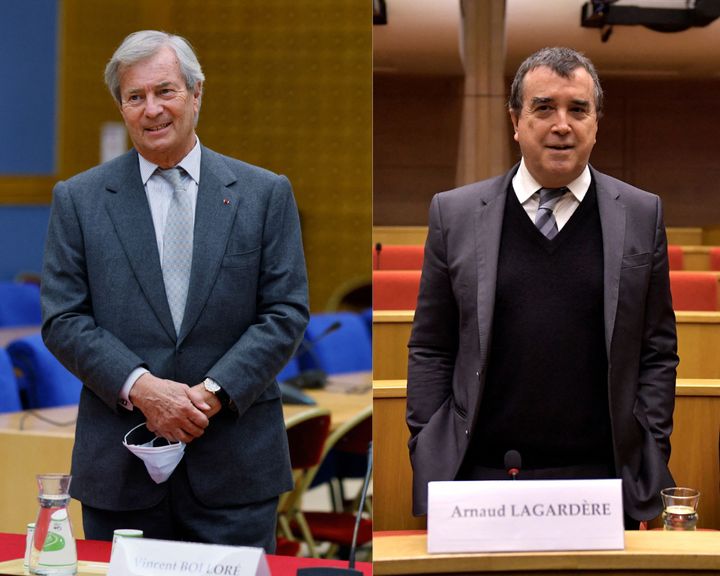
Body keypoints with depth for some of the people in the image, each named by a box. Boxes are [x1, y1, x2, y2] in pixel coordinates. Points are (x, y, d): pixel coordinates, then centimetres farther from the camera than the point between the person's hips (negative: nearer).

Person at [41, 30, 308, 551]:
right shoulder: (78, 200, 6)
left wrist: (214, 391, -12)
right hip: (120, 468, 0)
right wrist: (140, 387, -15)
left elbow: (287, 313, 1)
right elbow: (62, 320, 1)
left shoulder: (265, 194, 5)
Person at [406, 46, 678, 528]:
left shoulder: (641, 215, 6)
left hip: (603, 476, 0)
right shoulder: (455, 213, 6)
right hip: (480, 473, 0)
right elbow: (430, 350, 7)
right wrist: (425, 453, 0)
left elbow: (658, 352, 7)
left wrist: (651, 454, 0)